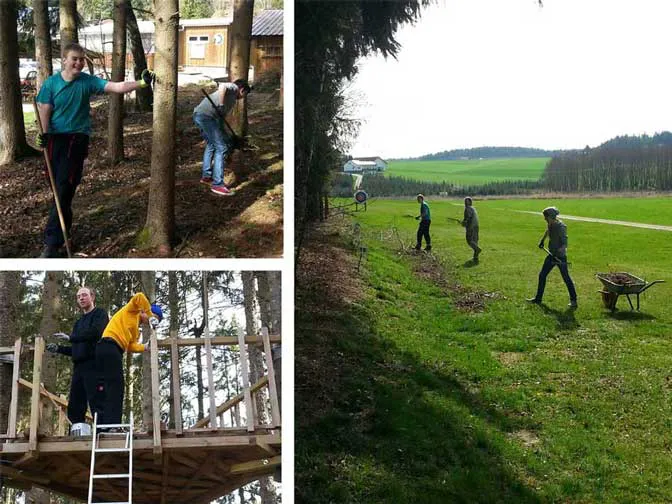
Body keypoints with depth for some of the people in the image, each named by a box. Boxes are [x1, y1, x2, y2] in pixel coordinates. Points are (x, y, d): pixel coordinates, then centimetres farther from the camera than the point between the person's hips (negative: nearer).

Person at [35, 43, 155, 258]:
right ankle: (63, 229, 28)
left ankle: (53, 242, -10)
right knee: (57, 187, 9)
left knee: (64, 189, -8)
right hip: (55, 139, 2)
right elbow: (44, 110, -3)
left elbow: (117, 87, -12)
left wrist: (142, 83, -24)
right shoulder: (51, 83, -2)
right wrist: (44, 134, -16)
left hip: (77, 139, -2)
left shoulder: (88, 81, -3)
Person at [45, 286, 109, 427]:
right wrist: (58, 349, 16)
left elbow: (95, 332, -15)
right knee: (74, 407, 2)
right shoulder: (79, 322, 30)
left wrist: (70, 337, -11)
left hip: (93, 364, -8)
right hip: (79, 367, 8)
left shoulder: (100, 314, 6)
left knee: (96, 404, -15)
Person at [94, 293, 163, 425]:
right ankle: (112, 424, -23)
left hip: (112, 350, 10)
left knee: (106, 388, 4)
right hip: (109, 346, -10)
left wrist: (146, 347, 3)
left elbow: (131, 346, 15)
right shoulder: (131, 311, 8)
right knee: (115, 386, -16)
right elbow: (139, 297, -12)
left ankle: (102, 424, 0)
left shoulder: (136, 330, 29)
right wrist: (151, 316, -8)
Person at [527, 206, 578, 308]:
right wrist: (542, 240, 30)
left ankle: (573, 301, 7)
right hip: (552, 255, 9)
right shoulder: (550, 224, 2)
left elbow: (564, 244, -27)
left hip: (560, 256, -9)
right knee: (542, 275, 12)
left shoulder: (561, 226, -22)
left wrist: (558, 251, -37)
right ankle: (538, 298, 23)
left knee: (566, 278, -3)